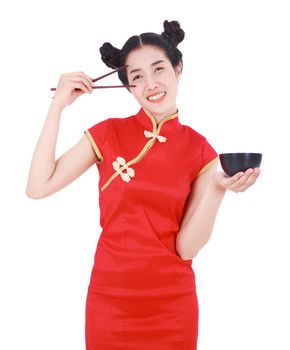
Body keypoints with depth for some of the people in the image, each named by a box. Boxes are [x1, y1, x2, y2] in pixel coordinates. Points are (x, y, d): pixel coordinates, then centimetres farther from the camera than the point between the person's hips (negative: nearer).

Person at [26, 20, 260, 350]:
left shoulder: (199, 150, -4)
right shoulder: (108, 133, -3)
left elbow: (186, 247, -8)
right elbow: (38, 187, -12)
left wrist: (218, 188, -23)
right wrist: (58, 105, -12)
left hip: (173, 305, 0)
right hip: (110, 301, 0)